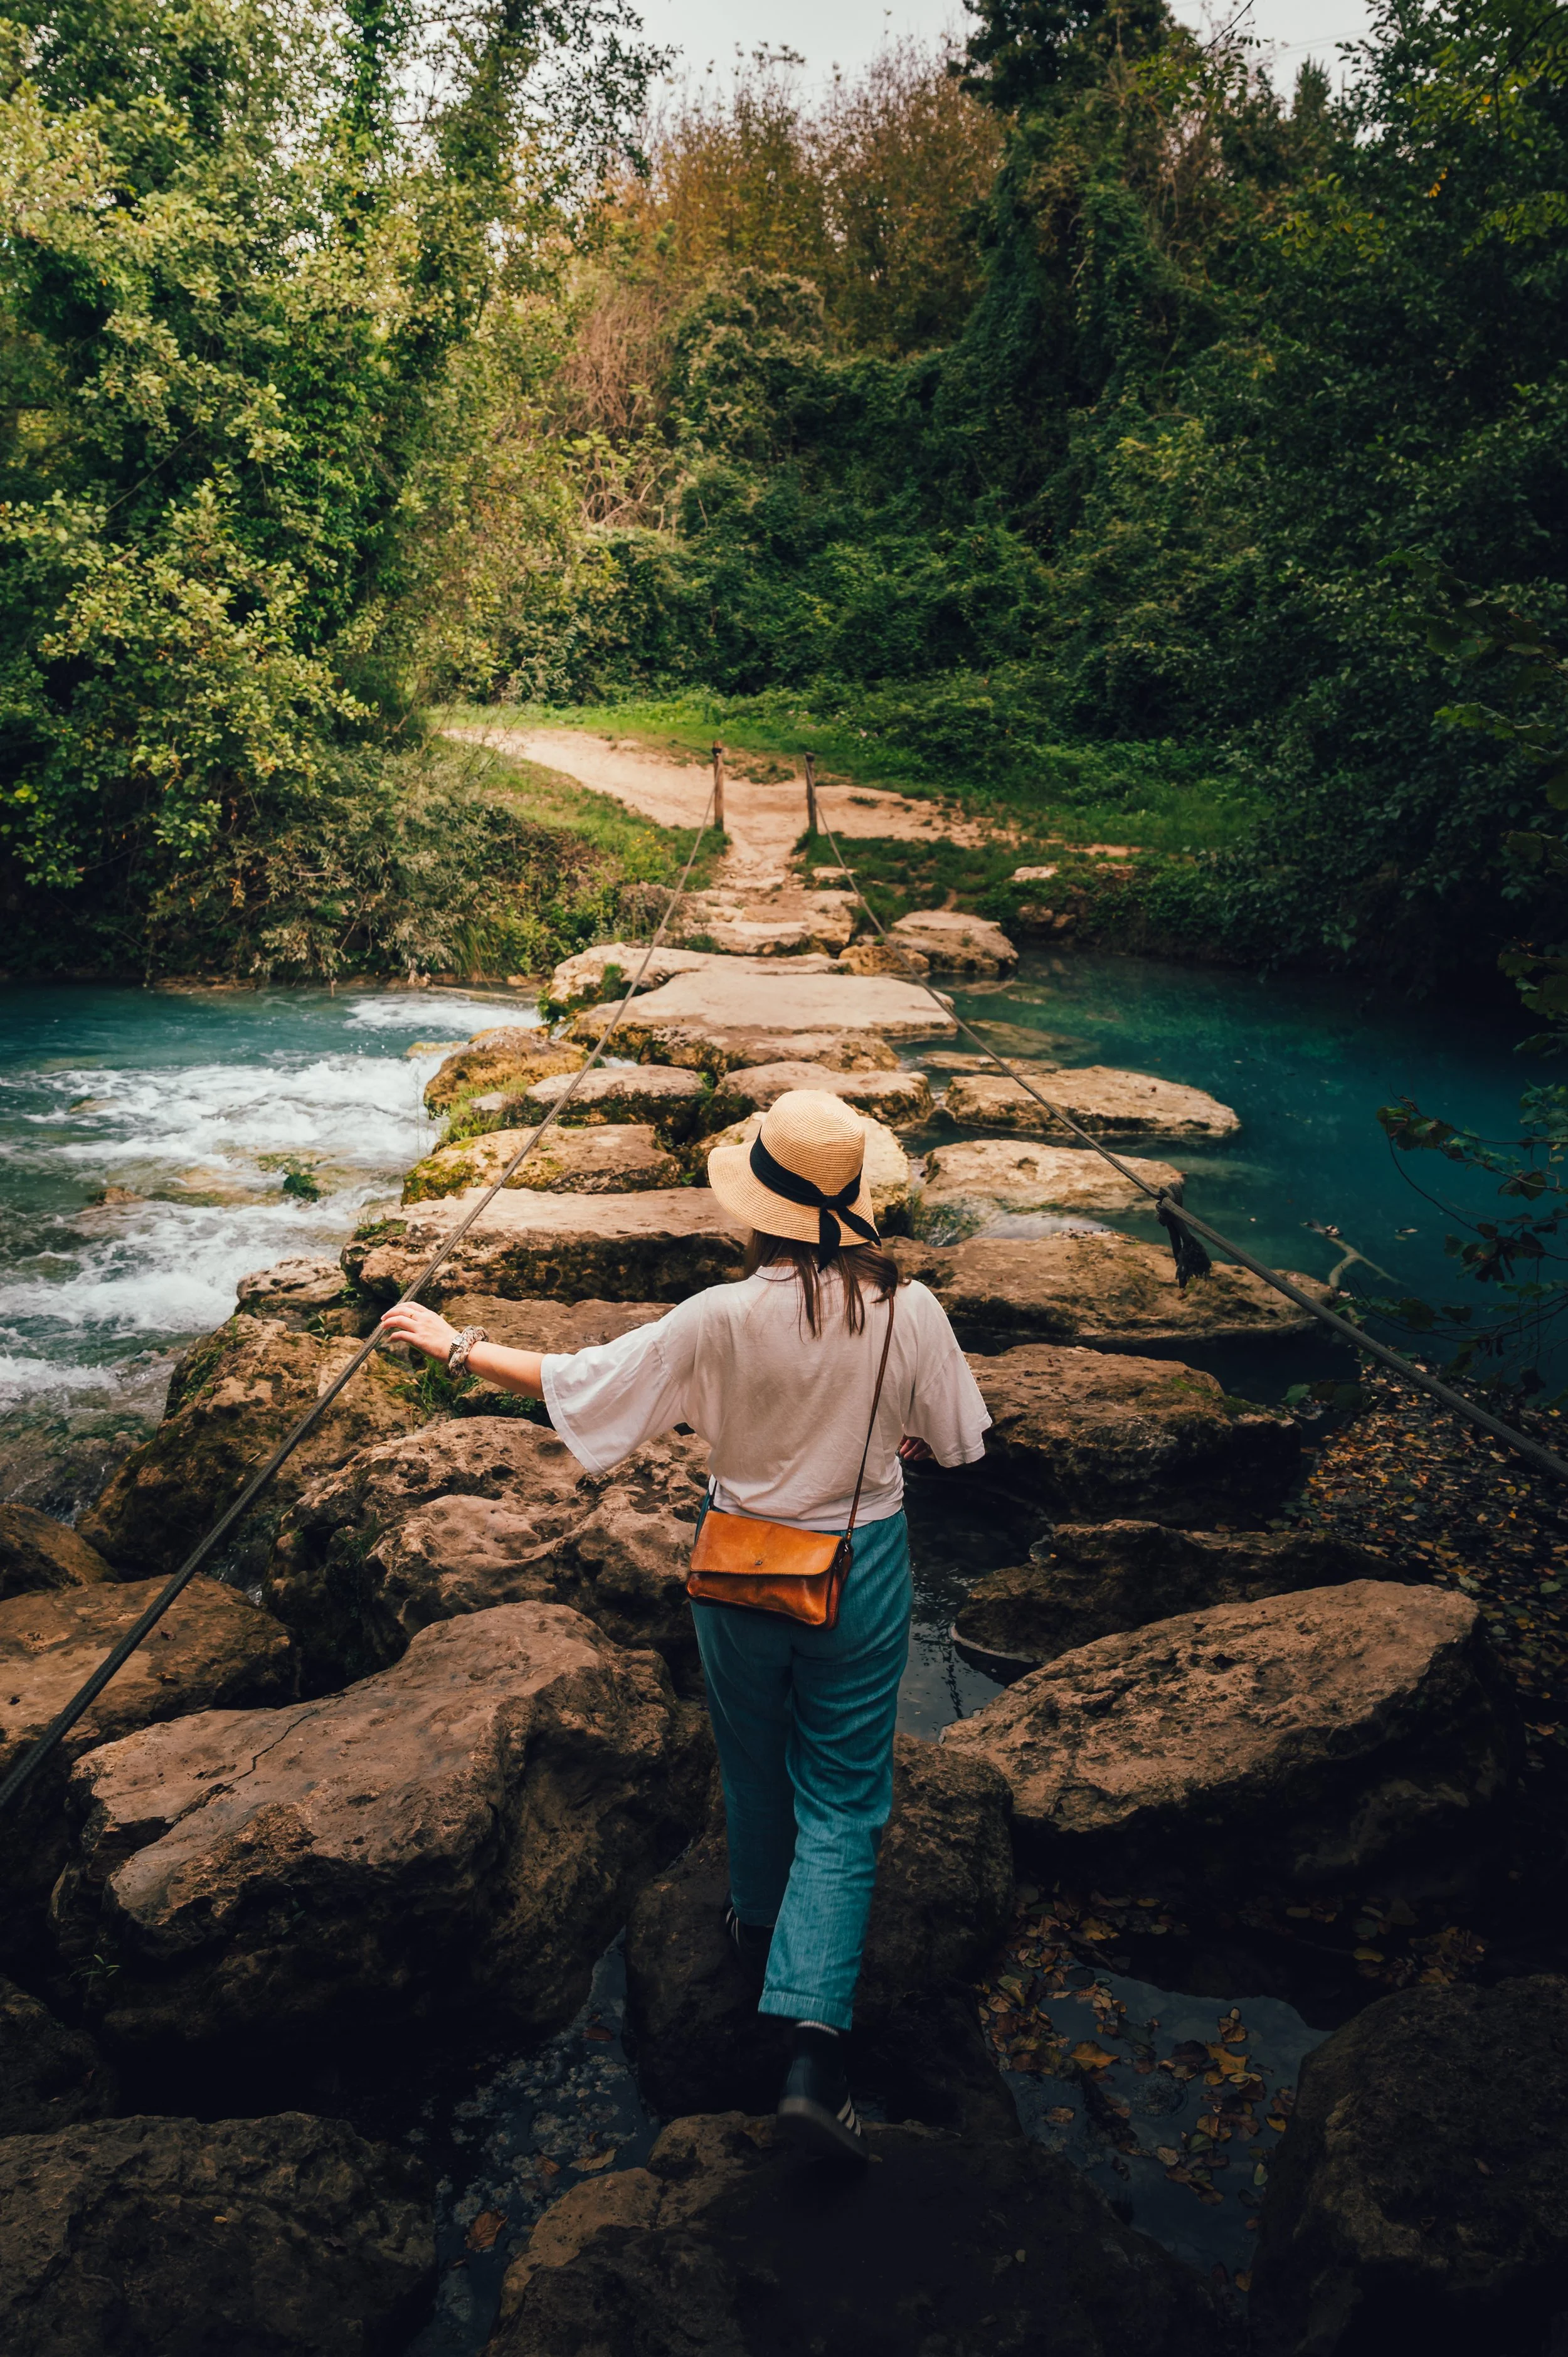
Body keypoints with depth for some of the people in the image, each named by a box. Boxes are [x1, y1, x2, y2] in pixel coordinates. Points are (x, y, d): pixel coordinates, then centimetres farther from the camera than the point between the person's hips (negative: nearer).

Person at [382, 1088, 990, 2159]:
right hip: (863, 1568, 0)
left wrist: (458, 1346, 0)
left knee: (756, 1765, 24)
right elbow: (957, 1439, -3)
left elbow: (578, 1383, -13)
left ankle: (763, 1937, 49)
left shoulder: (720, 1320, -21)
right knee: (842, 1798, 10)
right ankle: (817, 2044, 0)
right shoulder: (909, 1310, -17)